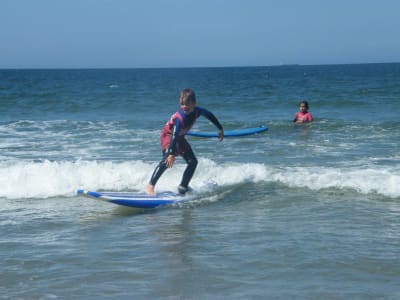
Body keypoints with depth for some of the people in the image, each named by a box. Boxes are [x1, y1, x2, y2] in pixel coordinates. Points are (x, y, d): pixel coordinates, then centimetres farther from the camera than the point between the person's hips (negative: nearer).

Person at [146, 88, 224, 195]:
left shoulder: (197, 111, -17)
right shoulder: (180, 118, -36)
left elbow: (209, 115, 4)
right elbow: (174, 136, -42)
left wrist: (220, 129, 12)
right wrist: (172, 154, -51)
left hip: (180, 137, 7)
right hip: (168, 135, -7)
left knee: (193, 162, 2)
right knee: (167, 160, -29)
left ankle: (183, 187, 13)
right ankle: (150, 186, -30)